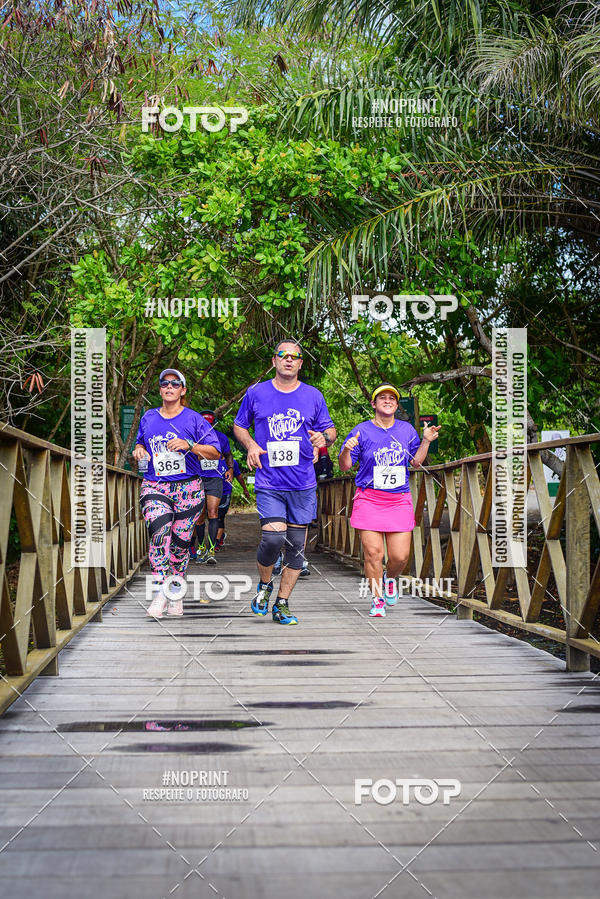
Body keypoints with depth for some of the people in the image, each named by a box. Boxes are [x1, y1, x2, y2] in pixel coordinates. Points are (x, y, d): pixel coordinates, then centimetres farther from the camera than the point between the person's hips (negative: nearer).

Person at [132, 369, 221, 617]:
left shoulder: (194, 419, 2)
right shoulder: (149, 418, 13)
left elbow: (215, 452, -1)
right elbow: (140, 442, 30)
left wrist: (189, 445, -16)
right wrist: (138, 450, 6)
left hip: (188, 488, -1)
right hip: (155, 486, 1)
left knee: (180, 542, 1)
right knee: (159, 533, -24)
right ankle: (162, 590, -22)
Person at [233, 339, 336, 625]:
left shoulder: (313, 396, 6)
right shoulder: (256, 393, 4)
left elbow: (330, 430, 14)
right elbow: (239, 426, 16)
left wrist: (324, 437, -10)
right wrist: (251, 445, -4)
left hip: (303, 484, 2)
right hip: (269, 483, -2)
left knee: (297, 544, 4)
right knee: (273, 537, -18)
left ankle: (282, 603, 18)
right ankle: (264, 585, 12)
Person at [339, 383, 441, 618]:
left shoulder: (406, 430, 10)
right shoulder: (362, 431, 0)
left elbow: (415, 462, 18)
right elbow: (345, 466, 2)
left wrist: (426, 441, 4)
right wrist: (347, 450, -18)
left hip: (399, 501, 2)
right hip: (369, 500, -2)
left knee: (400, 556, -3)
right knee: (373, 552, -7)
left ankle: (389, 578, 31)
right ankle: (377, 600, 9)